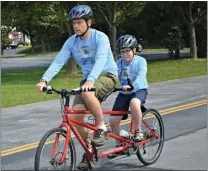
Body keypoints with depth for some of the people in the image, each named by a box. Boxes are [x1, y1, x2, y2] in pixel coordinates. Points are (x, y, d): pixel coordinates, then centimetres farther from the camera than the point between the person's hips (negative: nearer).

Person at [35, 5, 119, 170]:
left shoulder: (100, 37, -17)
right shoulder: (71, 42, -2)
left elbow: (101, 60, -33)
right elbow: (58, 61, -12)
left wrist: (90, 80, -50)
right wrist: (44, 80, -28)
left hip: (107, 76, -5)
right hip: (88, 79, 5)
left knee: (87, 93, -38)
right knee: (75, 116, -12)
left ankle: (102, 128, -18)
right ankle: (88, 151, 9)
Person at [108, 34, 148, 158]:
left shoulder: (140, 61, -9)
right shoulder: (119, 63, 4)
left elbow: (140, 77, -23)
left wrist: (131, 86, -42)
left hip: (139, 90, -5)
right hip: (123, 93, 5)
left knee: (134, 103, -39)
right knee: (113, 119, -5)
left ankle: (138, 131, -20)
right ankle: (119, 145, 14)